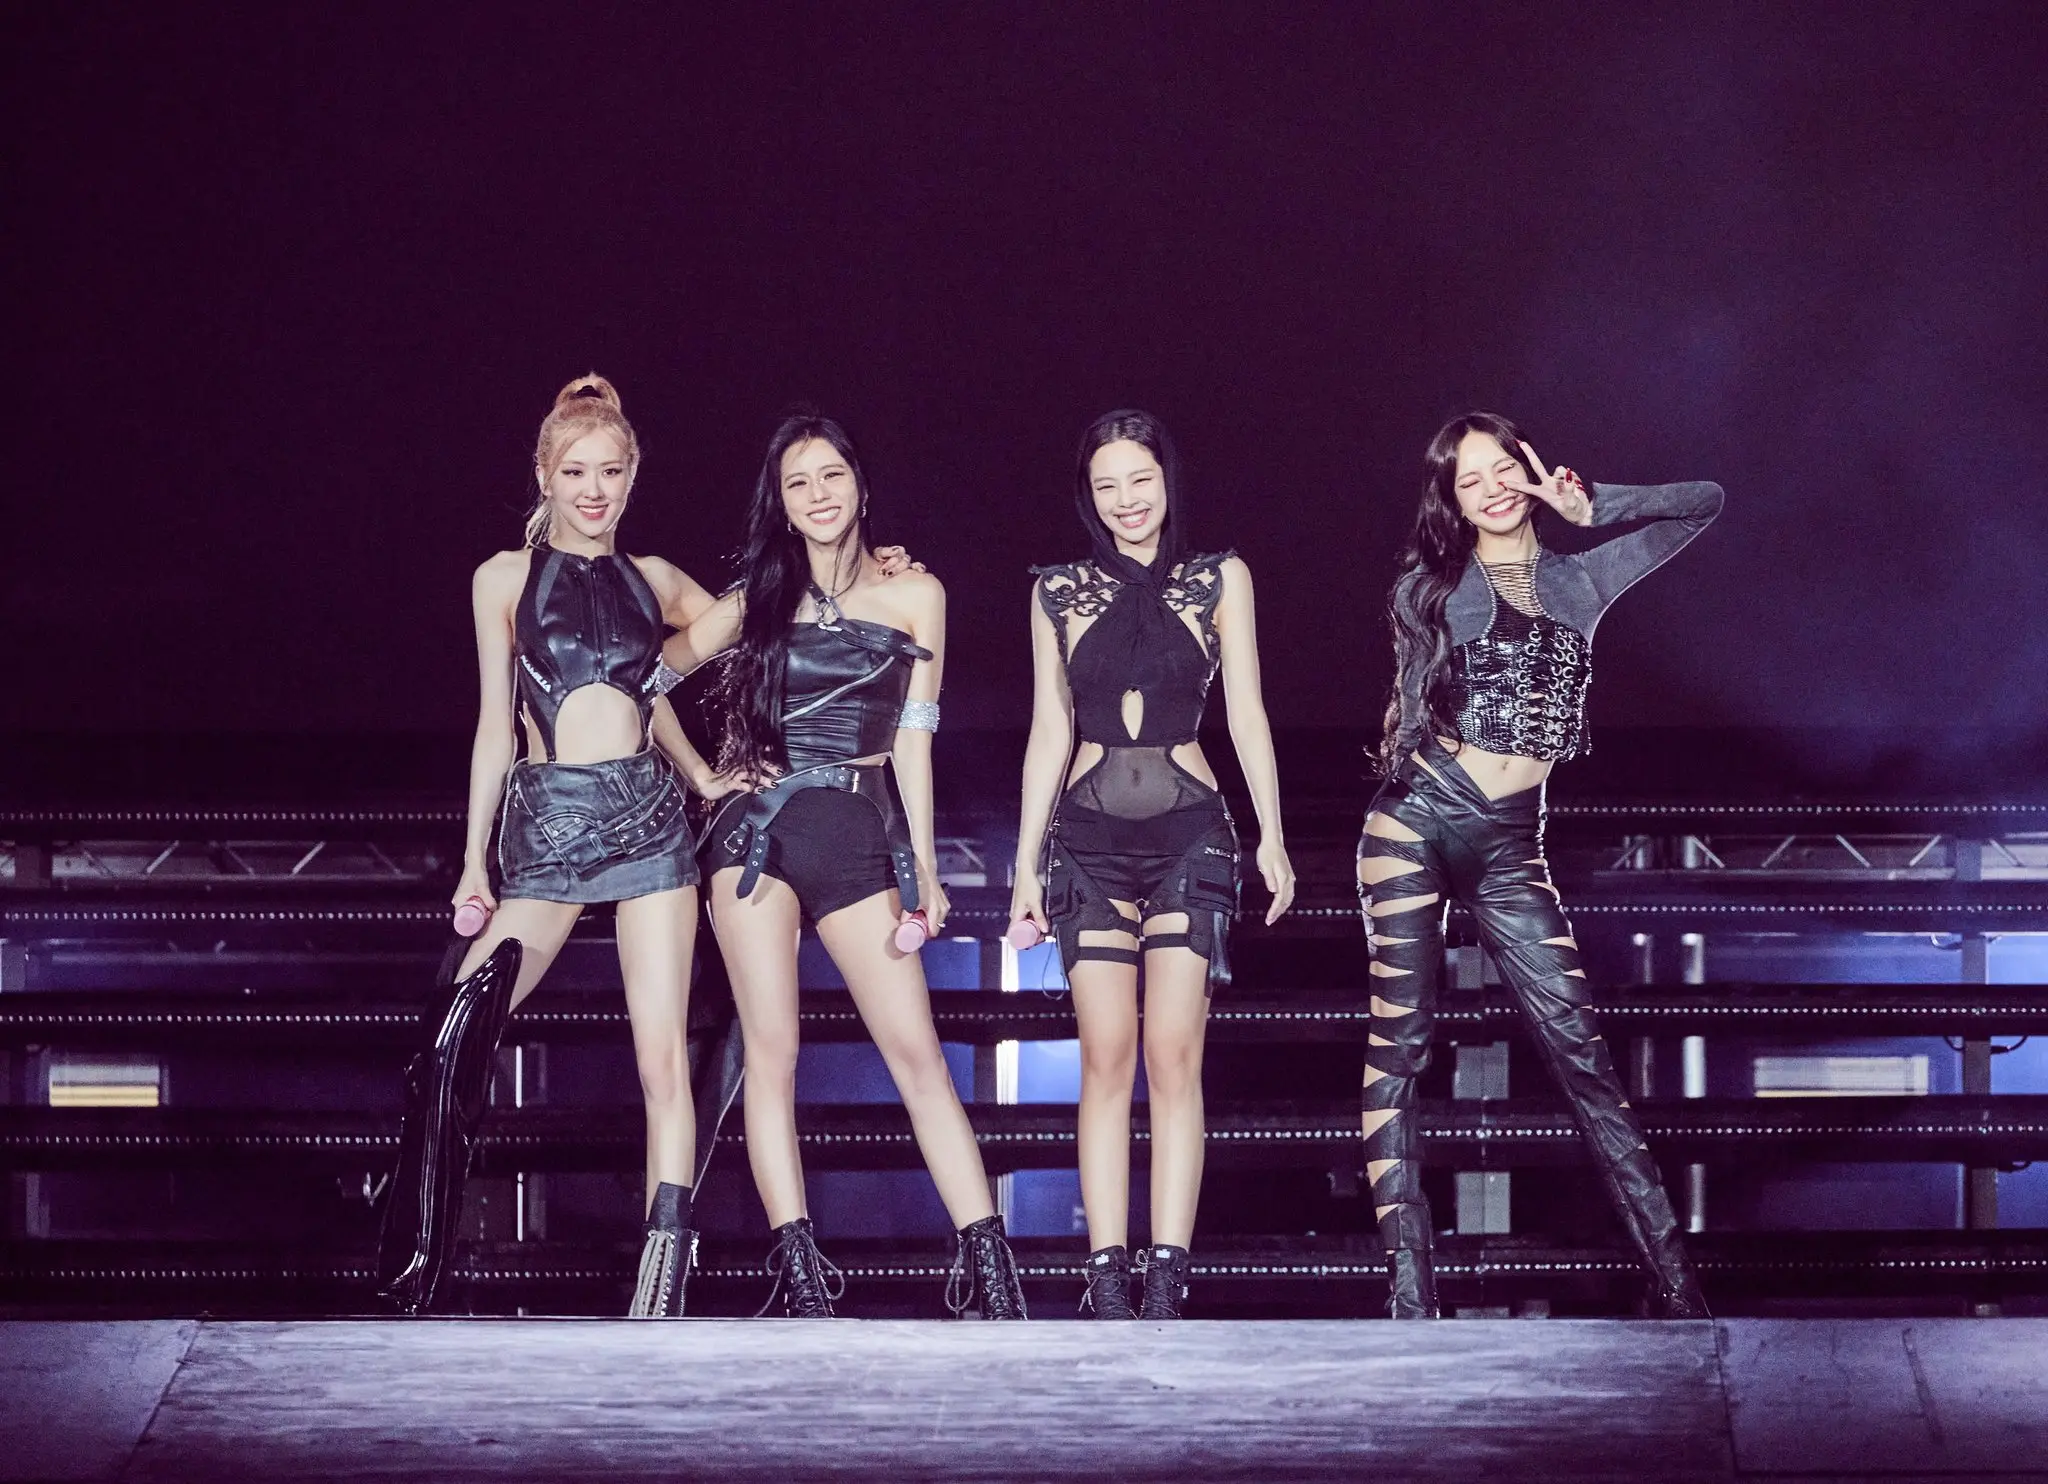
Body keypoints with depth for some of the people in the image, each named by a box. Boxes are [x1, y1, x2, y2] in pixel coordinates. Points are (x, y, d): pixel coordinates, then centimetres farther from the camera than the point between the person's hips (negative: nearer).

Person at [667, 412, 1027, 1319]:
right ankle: (798, 1271, -6)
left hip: (860, 834, -1)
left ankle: (988, 1265, -12)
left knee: (916, 1052, -9)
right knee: (771, 1050, -5)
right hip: (759, 828, 2)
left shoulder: (912, 596, 7)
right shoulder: (758, 600, 11)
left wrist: (922, 870, 1)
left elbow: (912, 738, 4)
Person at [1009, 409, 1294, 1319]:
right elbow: (1050, 733, 11)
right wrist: (1025, 861, 9)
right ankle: (1106, 1279, -6)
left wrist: (1273, 835, 2)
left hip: (1190, 832, -1)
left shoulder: (1219, 580, 7)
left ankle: (1166, 1283, -12)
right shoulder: (1059, 593, 9)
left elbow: (1246, 715, 7)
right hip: (1090, 835, 1)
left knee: (1174, 1056, -10)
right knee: (1106, 1059, -5)